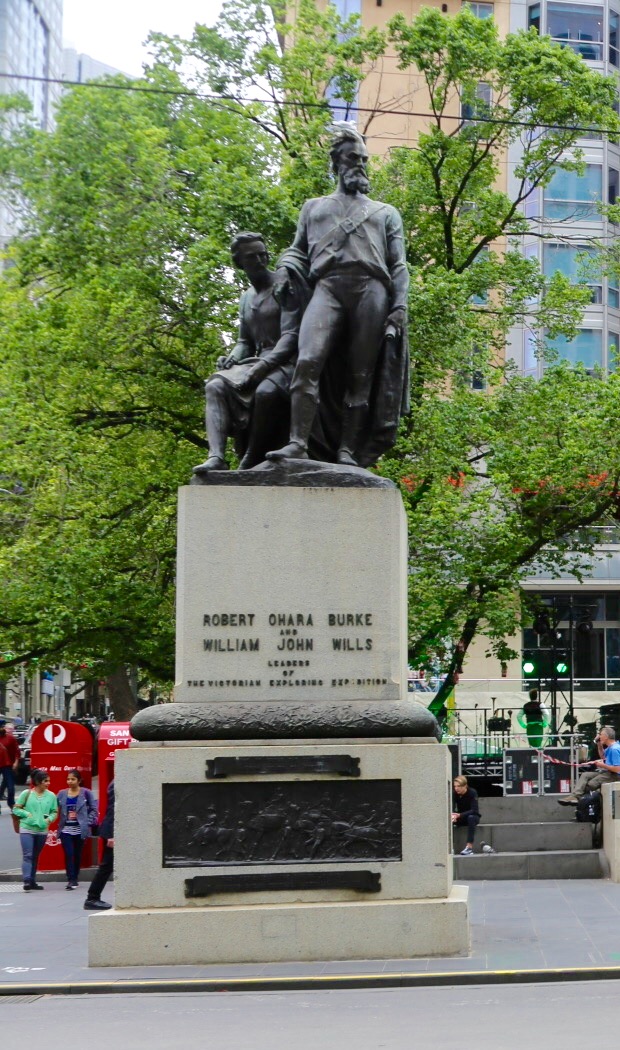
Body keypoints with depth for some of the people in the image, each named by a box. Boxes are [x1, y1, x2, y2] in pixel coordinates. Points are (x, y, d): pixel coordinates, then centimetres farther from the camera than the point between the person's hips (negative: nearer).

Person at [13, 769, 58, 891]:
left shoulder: (51, 795, 1)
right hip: (27, 829, -3)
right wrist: (27, 814, -13)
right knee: (27, 855, -13)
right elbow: (16, 809, 1)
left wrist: (50, 818, -10)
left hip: (42, 831, 3)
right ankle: (27, 881, -19)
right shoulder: (26, 793, -5)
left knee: (35, 857, 12)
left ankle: (32, 881, 20)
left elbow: (54, 811, 9)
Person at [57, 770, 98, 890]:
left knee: (77, 855, 8)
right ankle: (71, 880, -8)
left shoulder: (86, 793, -2)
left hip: (80, 830, -1)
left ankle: (75, 878, 22)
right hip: (66, 829, 1)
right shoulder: (62, 794, 6)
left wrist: (88, 822, -8)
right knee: (68, 854, -9)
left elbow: (93, 809, 1)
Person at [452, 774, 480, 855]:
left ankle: (469, 846, -43)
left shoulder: (472, 793, -21)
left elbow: (474, 810, -29)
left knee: (471, 817, -39)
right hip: (461, 818, 4)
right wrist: (453, 816, -39)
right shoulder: (455, 794, -11)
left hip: (474, 816, -4)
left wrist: (459, 815, -43)